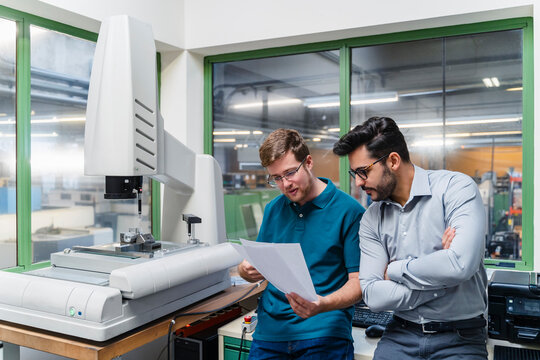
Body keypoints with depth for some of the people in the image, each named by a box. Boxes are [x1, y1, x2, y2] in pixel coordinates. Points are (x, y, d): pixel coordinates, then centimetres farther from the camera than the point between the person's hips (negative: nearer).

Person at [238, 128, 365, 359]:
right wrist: (246, 270, -7)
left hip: (323, 332, -3)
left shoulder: (348, 211, -5)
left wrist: (322, 305, -23)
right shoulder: (274, 209, 11)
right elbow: (257, 266, 15)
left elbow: (358, 282, -6)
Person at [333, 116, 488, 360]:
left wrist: (394, 270, -9)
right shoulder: (371, 219, 2)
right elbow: (373, 295, -5)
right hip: (400, 336, 3)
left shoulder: (456, 188, -8)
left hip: (459, 338, -2)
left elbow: (460, 265, -23)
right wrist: (442, 283, -13)